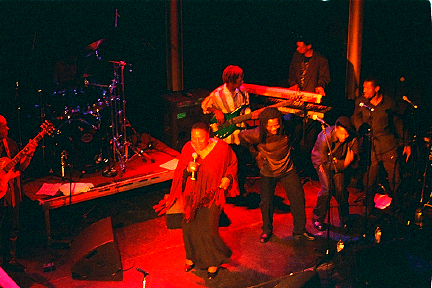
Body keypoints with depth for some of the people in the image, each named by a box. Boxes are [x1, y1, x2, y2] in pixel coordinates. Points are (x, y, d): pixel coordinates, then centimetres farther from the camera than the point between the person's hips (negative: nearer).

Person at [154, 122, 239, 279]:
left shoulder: (221, 147, -13)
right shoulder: (188, 148, -7)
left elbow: (232, 163, 7)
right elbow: (180, 173, -1)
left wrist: (228, 177, -8)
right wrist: (188, 170, -21)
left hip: (212, 194, -3)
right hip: (193, 194, 3)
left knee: (207, 230, -8)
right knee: (189, 227, 5)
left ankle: (214, 260, 19)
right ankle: (192, 256, 33)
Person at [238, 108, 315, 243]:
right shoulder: (258, 135, -25)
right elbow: (242, 136, -3)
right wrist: (256, 153, 1)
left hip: (287, 170, 1)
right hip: (268, 172, -1)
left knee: (298, 198, -2)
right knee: (266, 202, 3)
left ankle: (299, 230, 17)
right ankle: (267, 230, 29)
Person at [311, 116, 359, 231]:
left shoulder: (353, 139, -25)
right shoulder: (325, 138, -35)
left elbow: (355, 163, -12)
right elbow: (325, 164, -28)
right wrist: (345, 163, -35)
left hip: (339, 160, 3)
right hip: (321, 159, -3)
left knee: (341, 189, -10)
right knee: (327, 189, -17)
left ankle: (344, 219, 14)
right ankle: (318, 218, 5)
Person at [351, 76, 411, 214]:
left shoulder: (389, 103, 0)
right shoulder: (360, 101, 2)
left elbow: (398, 123, 12)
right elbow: (355, 117, 21)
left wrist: (406, 143, 12)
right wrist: (361, 126, 0)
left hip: (388, 146, 0)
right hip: (369, 147, 0)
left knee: (395, 180, 3)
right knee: (368, 183, -1)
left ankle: (396, 209, 24)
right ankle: (369, 212, 19)